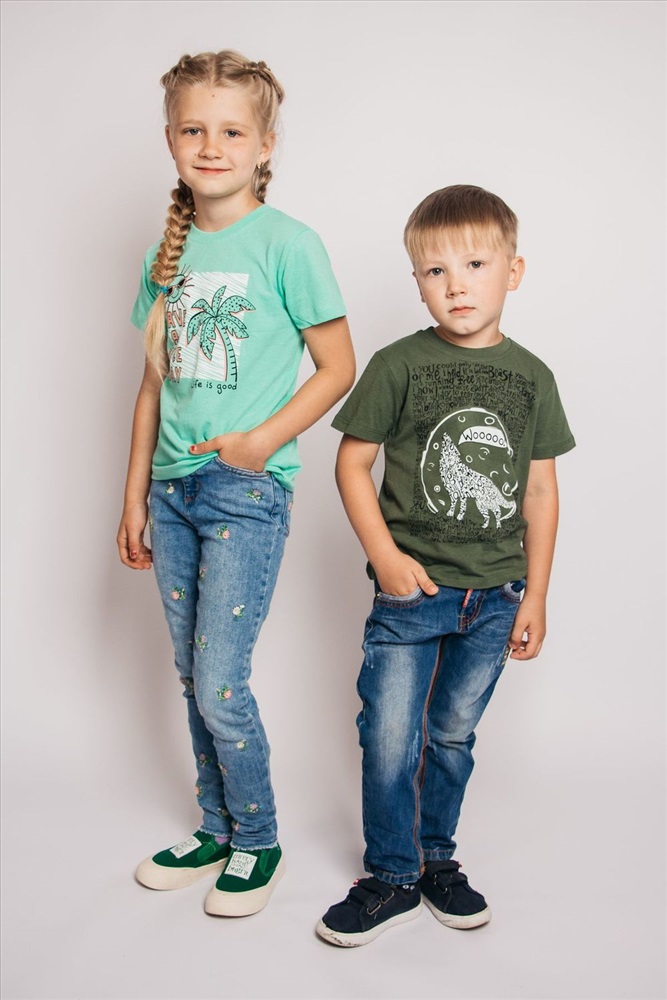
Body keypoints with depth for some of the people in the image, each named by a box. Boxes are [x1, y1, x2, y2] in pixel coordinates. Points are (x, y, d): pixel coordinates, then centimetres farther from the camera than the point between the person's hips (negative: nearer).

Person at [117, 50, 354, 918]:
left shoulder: (286, 243, -7)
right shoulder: (169, 250, 10)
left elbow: (339, 366, -5)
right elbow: (156, 380, 14)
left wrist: (265, 438, -16)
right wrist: (135, 497, 15)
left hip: (247, 491, -6)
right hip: (174, 490, 6)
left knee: (220, 687, -4)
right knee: (191, 679, 14)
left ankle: (259, 844, 20)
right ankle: (216, 831, 32)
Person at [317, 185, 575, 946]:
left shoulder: (531, 378, 2)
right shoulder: (398, 365, -6)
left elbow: (540, 491, 6)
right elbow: (353, 463, -3)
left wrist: (534, 597, 5)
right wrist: (384, 555, -12)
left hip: (493, 596, 3)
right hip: (412, 590, -2)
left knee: (454, 735, 16)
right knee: (389, 740, 2)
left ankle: (435, 856, 36)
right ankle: (392, 876, 23)